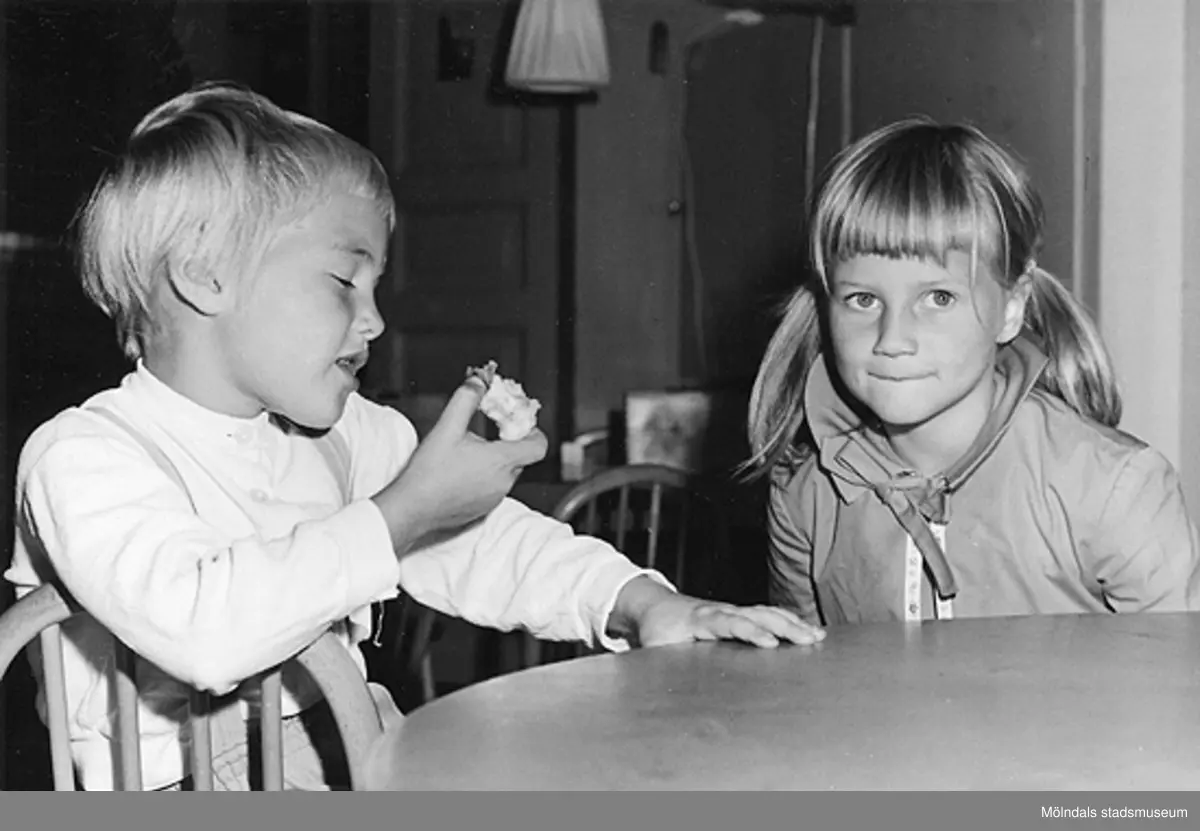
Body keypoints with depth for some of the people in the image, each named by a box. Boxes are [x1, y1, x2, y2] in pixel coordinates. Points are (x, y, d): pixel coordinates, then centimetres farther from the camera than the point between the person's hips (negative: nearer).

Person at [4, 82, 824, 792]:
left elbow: (485, 545, 12)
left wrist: (643, 602, -5)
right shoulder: (81, 456, -13)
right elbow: (202, 630, -30)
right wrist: (405, 511, -25)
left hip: (349, 749, 7)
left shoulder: (347, 434, 11)